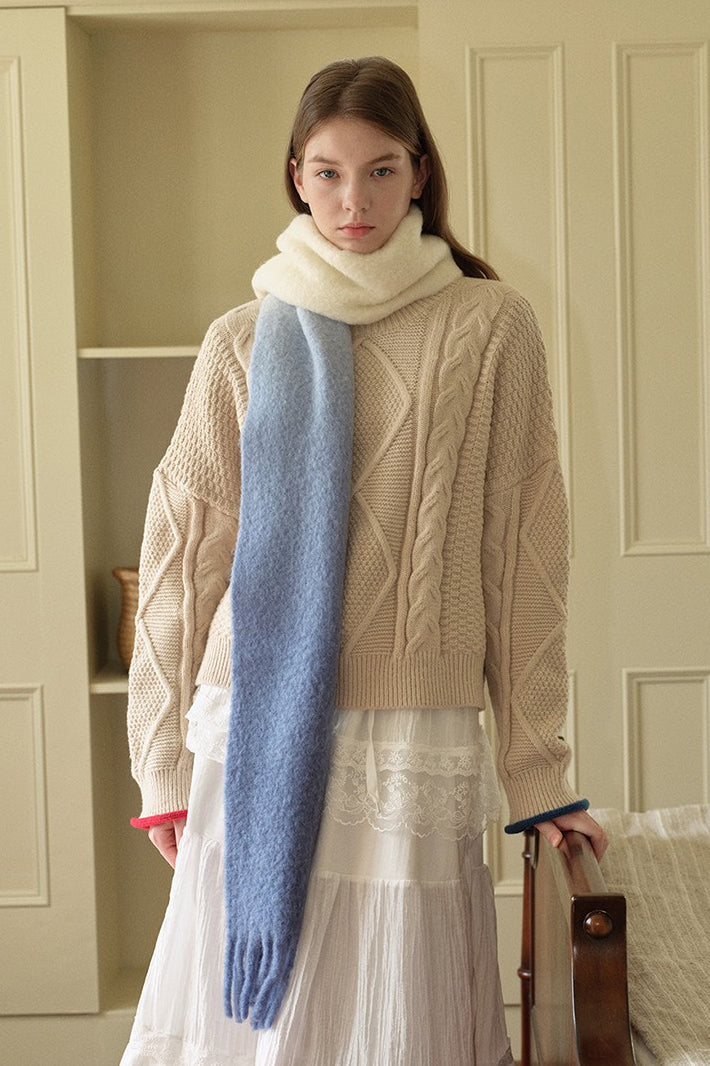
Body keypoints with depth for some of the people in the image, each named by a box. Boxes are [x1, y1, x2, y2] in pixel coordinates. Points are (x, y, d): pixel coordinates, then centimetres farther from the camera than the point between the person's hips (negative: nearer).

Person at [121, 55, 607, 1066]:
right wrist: (167, 767, 7)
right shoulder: (243, 344, 7)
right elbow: (185, 556, 9)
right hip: (255, 742, 2)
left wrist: (540, 772, 0)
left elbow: (523, 555, 1)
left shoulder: (489, 327, 2)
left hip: (414, 752, -2)